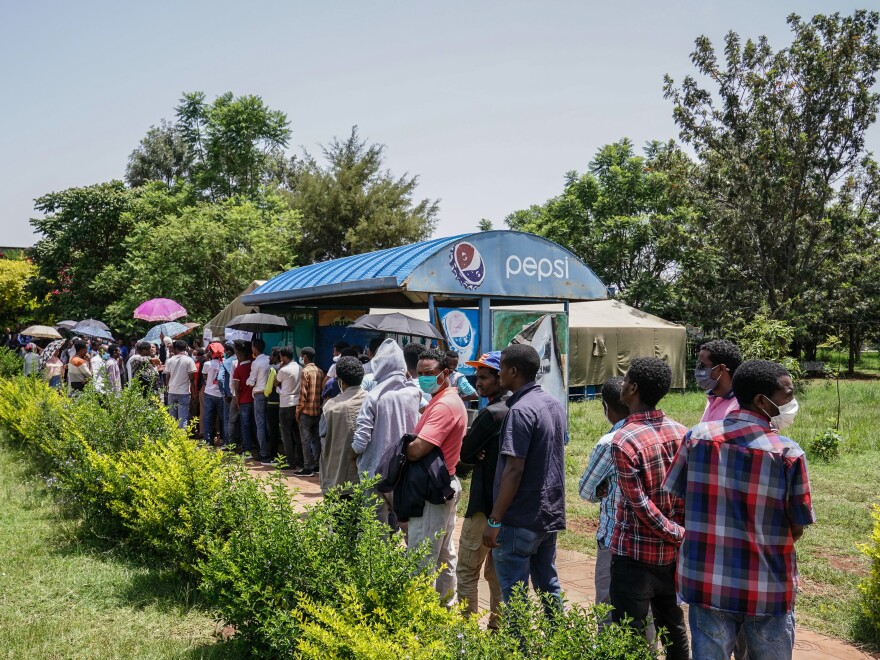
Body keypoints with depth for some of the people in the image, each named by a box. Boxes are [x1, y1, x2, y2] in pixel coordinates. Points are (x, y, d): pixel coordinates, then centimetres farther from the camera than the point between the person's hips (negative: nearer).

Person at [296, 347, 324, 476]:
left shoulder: (306, 371, -12)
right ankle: (316, 465, 18)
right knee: (316, 439, 13)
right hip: (318, 411, 7)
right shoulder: (320, 371, 9)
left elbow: (303, 393, -15)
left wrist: (298, 410, -8)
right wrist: (319, 405, 17)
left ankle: (308, 468, -1)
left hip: (306, 411, -7)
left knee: (306, 440, -2)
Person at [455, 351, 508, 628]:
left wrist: (477, 456, 5)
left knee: (467, 571, 2)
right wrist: (480, 454, -7)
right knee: (497, 570, 17)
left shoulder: (491, 413, -19)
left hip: (485, 505, -9)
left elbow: (464, 453, -13)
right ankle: (498, 624, 26)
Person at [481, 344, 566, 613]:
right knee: (548, 585, 19)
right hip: (551, 514, 9)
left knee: (514, 594, 1)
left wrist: (494, 520, -18)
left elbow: (514, 470, -22)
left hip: (521, 520, -9)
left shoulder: (520, 411, -19)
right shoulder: (555, 405, 9)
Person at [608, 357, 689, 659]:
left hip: (635, 553, -6)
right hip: (672, 552, 6)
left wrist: (679, 534, -9)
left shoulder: (624, 441, -19)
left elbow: (641, 506, -20)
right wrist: (681, 534, 9)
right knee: (673, 627, 21)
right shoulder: (681, 432, -1)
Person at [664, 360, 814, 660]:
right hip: (768, 588, -2)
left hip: (707, 580, 2)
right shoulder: (788, 452, -15)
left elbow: (678, 497, 1)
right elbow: (797, 528, -7)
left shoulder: (697, 436, -7)